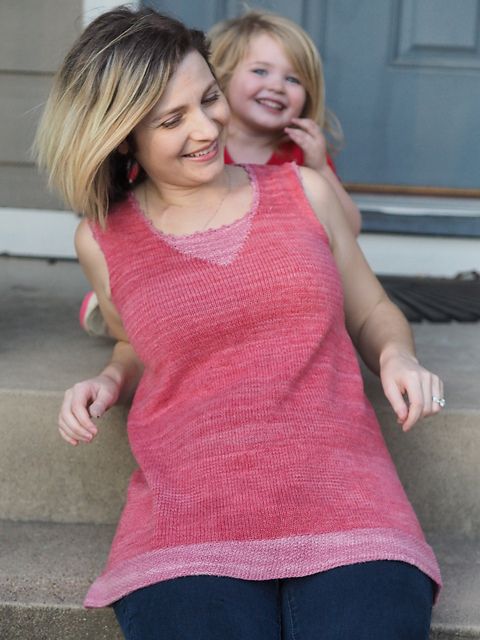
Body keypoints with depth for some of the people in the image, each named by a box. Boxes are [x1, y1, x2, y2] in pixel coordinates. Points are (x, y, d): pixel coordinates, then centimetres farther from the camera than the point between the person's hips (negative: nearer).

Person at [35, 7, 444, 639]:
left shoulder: (305, 191, 11)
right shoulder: (103, 241, 11)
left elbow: (371, 312, 22)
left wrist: (398, 355, 1)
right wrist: (110, 381, 8)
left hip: (344, 509, 1)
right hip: (187, 512, 0)